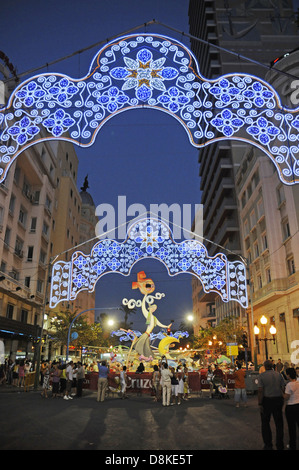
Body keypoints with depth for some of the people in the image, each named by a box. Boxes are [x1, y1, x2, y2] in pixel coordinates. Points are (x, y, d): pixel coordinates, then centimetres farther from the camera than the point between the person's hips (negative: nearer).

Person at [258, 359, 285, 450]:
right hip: (278, 400, 3)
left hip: (266, 401, -3)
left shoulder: (261, 376, -10)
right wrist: (282, 400, 11)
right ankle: (280, 445, 21)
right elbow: (283, 388, 0)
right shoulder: (279, 374, 0)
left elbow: (260, 391, -14)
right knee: (279, 423, 14)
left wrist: (260, 404, -10)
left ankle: (268, 444, 17)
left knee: (265, 423, 12)